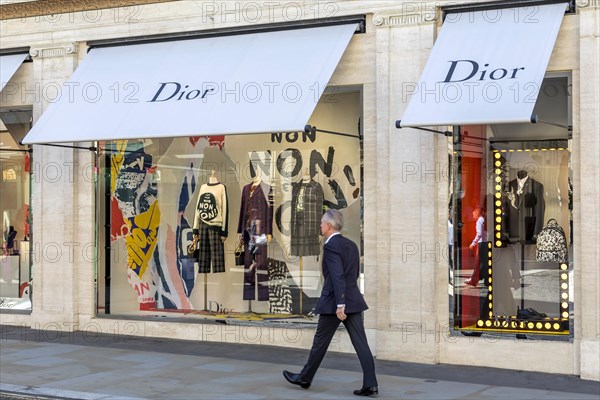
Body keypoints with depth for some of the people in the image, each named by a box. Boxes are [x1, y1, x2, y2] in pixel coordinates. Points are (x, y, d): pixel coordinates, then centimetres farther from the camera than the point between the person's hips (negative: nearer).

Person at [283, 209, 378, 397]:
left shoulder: (331, 246, -12)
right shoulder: (352, 245, 13)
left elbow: (338, 276, -20)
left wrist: (339, 305, -22)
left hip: (334, 303, -7)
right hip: (354, 301, 7)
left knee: (320, 342, 8)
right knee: (361, 343, 2)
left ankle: (305, 378, 23)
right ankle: (370, 384, -4)